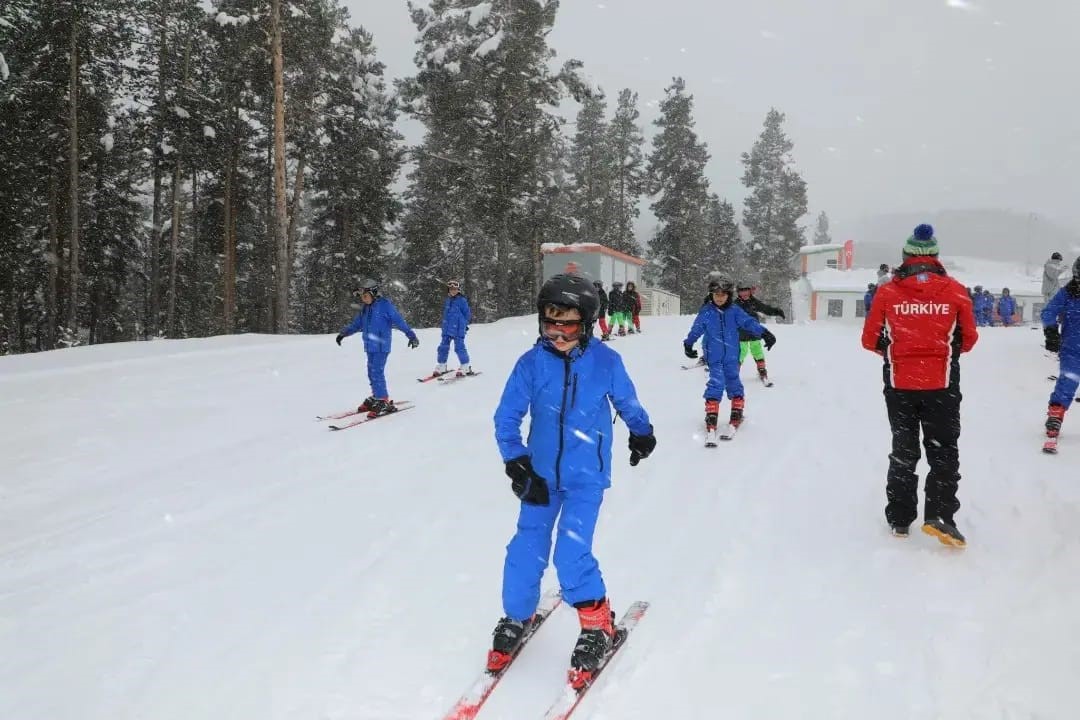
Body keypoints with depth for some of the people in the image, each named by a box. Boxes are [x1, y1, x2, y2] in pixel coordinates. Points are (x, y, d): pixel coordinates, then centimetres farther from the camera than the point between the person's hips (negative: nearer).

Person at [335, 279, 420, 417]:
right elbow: (357, 324, 26)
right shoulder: (365, 308, 14)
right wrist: (344, 333, 24)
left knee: (377, 373, -12)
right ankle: (377, 397, 22)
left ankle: (383, 402, -7)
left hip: (381, 346, -8)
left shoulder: (385, 305, -9)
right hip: (370, 346, 8)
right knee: (372, 373, 10)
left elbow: (399, 321, -13)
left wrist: (411, 335, -17)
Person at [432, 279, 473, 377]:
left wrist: (463, 324, 1)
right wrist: (445, 324, 16)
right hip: (447, 330, 6)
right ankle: (441, 366, 17)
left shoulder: (462, 300, -6)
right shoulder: (447, 301, 12)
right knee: (443, 347, 7)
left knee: (459, 347, -7)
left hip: (458, 329, -6)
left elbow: (468, 314, 0)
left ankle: (466, 367, 3)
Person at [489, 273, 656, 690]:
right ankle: (516, 618, 28)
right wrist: (517, 466, -10)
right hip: (541, 473, 2)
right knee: (527, 548, 3)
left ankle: (598, 626, 11)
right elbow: (506, 419, -4)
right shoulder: (531, 363, -10)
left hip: (587, 476, -2)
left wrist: (642, 433, 25)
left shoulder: (605, 361, -10)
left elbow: (626, 402, 10)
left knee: (571, 552, -12)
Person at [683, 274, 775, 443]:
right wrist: (688, 345, 15)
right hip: (714, 357, -3)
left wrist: (765, 334, -19)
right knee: (716, 384, -13)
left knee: (734, 384, 12)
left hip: (731, 356, 3)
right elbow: (696, 330, 7)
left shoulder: (735, 311, -1)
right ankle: (711, 423, -12)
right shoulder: (706, 312, -4)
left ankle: (736, 417, 30)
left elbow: (749, 322, -8)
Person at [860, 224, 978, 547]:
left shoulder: (887, 292, -5)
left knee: (903, 450, 14)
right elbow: (968, 339, 3)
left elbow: (870, 339, 0)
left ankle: (899, 518, 19)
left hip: (899, 384, 1)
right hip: (942, 385, -1)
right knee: (943, 450, 10)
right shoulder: (955, 291, -4)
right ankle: (939, 514, -3)